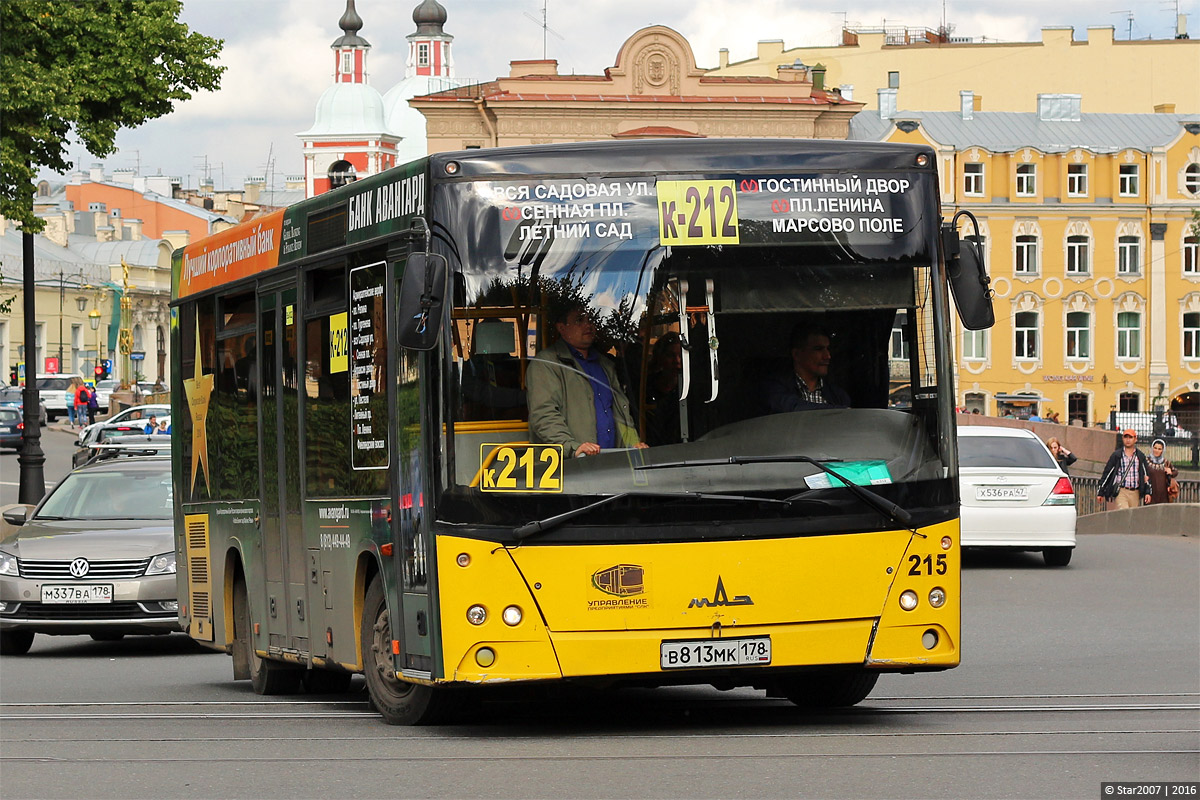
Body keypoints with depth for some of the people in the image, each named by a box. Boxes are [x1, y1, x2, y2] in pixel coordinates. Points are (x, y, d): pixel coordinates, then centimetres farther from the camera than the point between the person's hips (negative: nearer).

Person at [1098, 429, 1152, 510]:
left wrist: (1147, 492, 5)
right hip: (1120, 492, -3)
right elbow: (1107, 473, 8)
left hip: (1135, 493, 3)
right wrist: (1101, 492, 6)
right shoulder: (1116, 455, 6)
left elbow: (1146, 476, 14)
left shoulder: (1141, 456, 12)